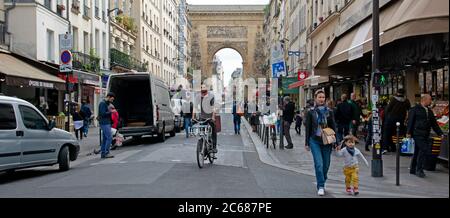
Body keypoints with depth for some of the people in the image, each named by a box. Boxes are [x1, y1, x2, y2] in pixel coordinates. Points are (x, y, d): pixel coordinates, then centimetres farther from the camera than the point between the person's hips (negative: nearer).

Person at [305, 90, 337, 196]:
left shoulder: (329, 112, 5)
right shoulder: (311, 112, 1)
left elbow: (333, 127, 7)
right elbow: (308, 128, 3)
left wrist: (335, 142, 2)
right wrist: (307, 143, 1)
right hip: (315, 141, -2)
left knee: (326, 164, 8)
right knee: (319, 164, -11)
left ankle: (322, 183, 29)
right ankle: (320, 187, -4)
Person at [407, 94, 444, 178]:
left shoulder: (430, 111, 19)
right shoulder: (415, 109, -2)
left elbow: (434, 124, 21)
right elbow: (410, 121, -6)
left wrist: (440, 133, 14)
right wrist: (408, 132, -13)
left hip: (425, 135, 7)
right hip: (417, 134, -7)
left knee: (418, 151, 10)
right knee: (424, 150, -16)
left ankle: (413, 169, 18)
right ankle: (419, 170, -9)